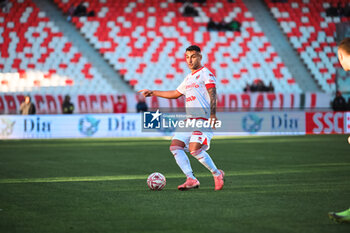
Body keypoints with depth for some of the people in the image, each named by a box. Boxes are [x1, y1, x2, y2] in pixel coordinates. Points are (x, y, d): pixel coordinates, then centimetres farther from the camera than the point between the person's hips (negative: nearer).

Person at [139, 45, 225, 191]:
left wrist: (213, 114, -29)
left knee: (194, 149, -21)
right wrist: (153, 93, 37)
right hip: (189, 120, 9)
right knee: (175, 146, -5)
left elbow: (212, 95, -14)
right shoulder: (189, 78, 23)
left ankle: (217, 174, -2)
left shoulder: (206, 74, -2)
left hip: (203, 119, -9)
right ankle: (191, 179, -9)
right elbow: (175, 94, 35)